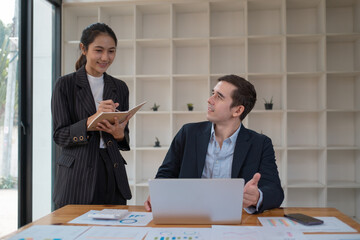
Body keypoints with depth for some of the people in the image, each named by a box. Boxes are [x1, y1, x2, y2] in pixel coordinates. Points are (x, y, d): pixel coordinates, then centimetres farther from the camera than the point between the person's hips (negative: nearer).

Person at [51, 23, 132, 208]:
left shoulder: (120, 88, 10)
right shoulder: (66, 85, -1)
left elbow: (125, 138, 13)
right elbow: (59, 135, -6)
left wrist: (119, 134, -11)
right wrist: (91, 120, -22)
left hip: (112, 175, 3)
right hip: (77, 177, -3)